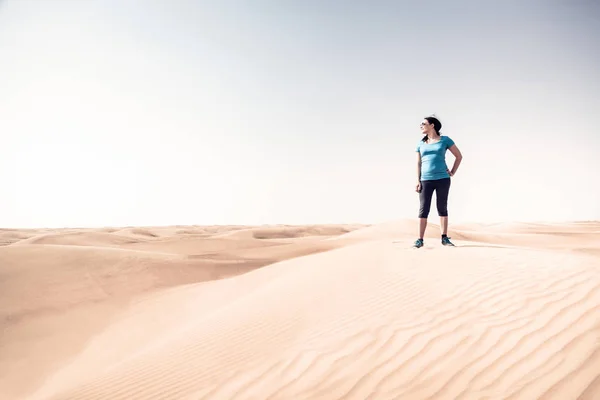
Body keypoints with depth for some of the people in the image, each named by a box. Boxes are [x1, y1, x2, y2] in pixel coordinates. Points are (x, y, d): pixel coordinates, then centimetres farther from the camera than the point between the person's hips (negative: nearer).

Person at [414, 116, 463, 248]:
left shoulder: (445, 140, 4)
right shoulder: (421, 143, 12)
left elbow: (459, 156, 9)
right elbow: (418, 163, 10)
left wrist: (452, 172, 3)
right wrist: (418, 180, 1)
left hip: (442, 179, -1)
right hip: (426, 180, 2)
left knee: (442, 208, 4)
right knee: (423, 209, -2)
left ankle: (444, 238, 10)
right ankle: (420, 239, -1)